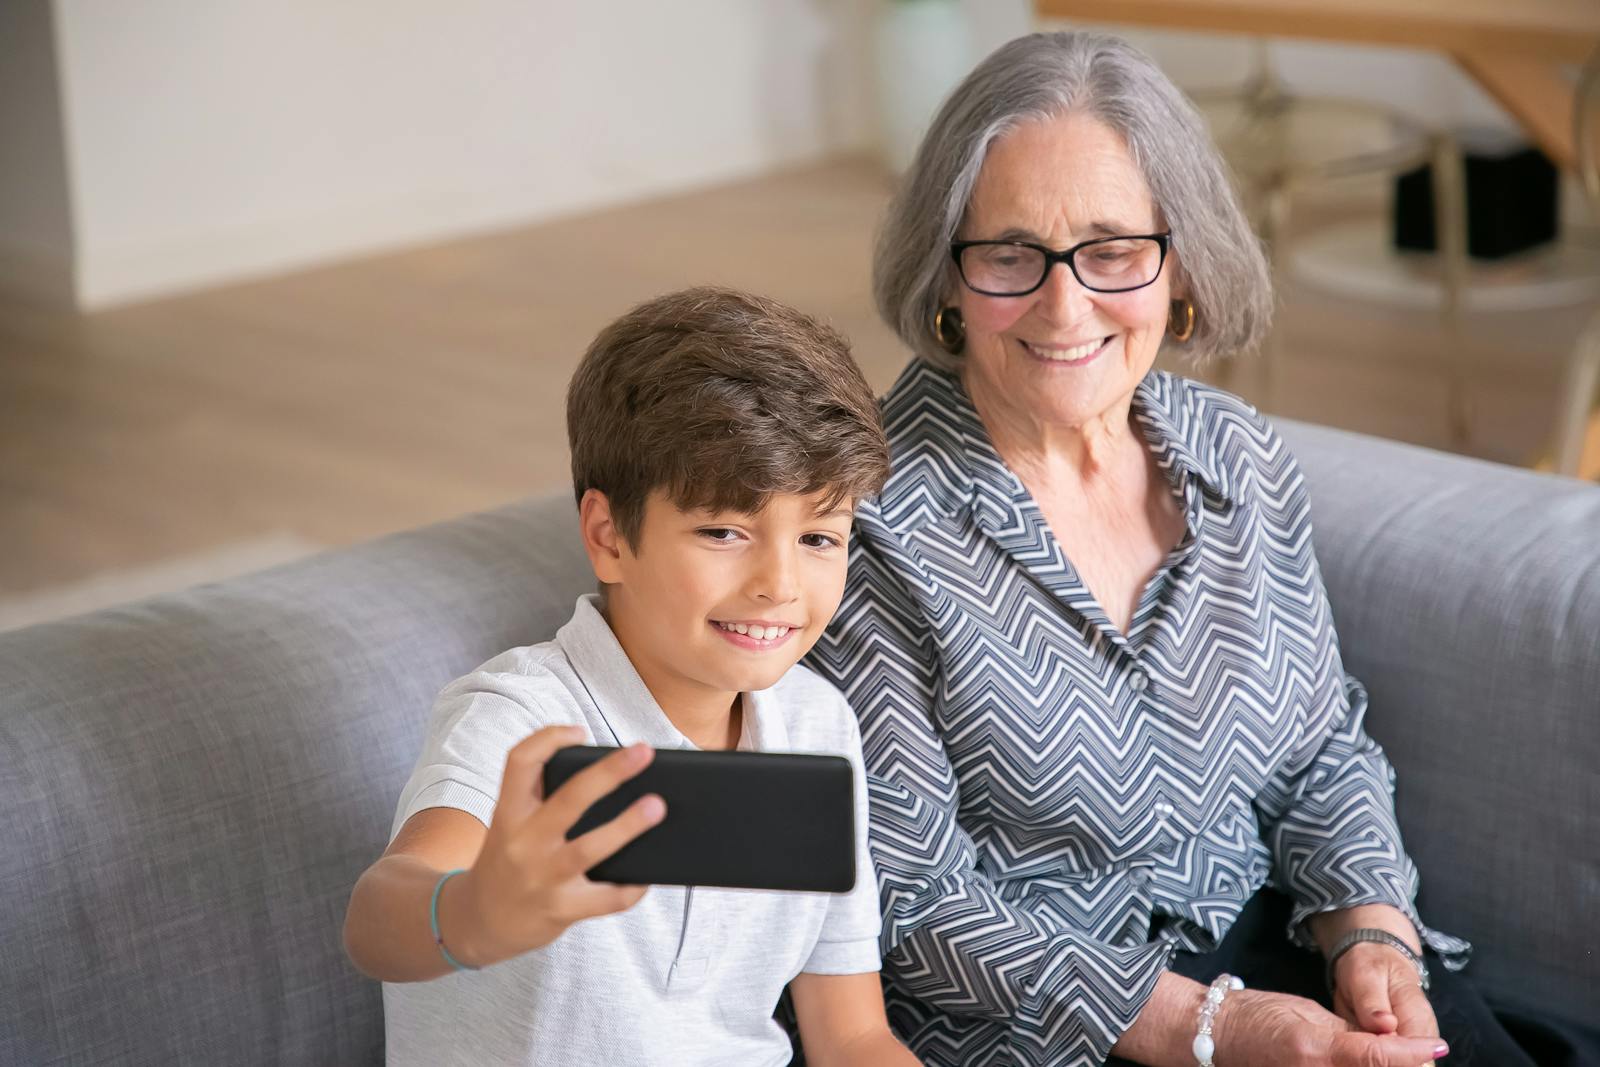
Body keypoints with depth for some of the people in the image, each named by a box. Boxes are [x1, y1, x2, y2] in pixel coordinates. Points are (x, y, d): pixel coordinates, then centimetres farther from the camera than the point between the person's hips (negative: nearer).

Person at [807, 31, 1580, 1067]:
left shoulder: (1244, 456, 2)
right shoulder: (878, 527, -16)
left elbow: (1324, 752, 11)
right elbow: (915, 901, -14)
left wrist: (1372, 933, -8)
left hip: (1275, 942, 5)